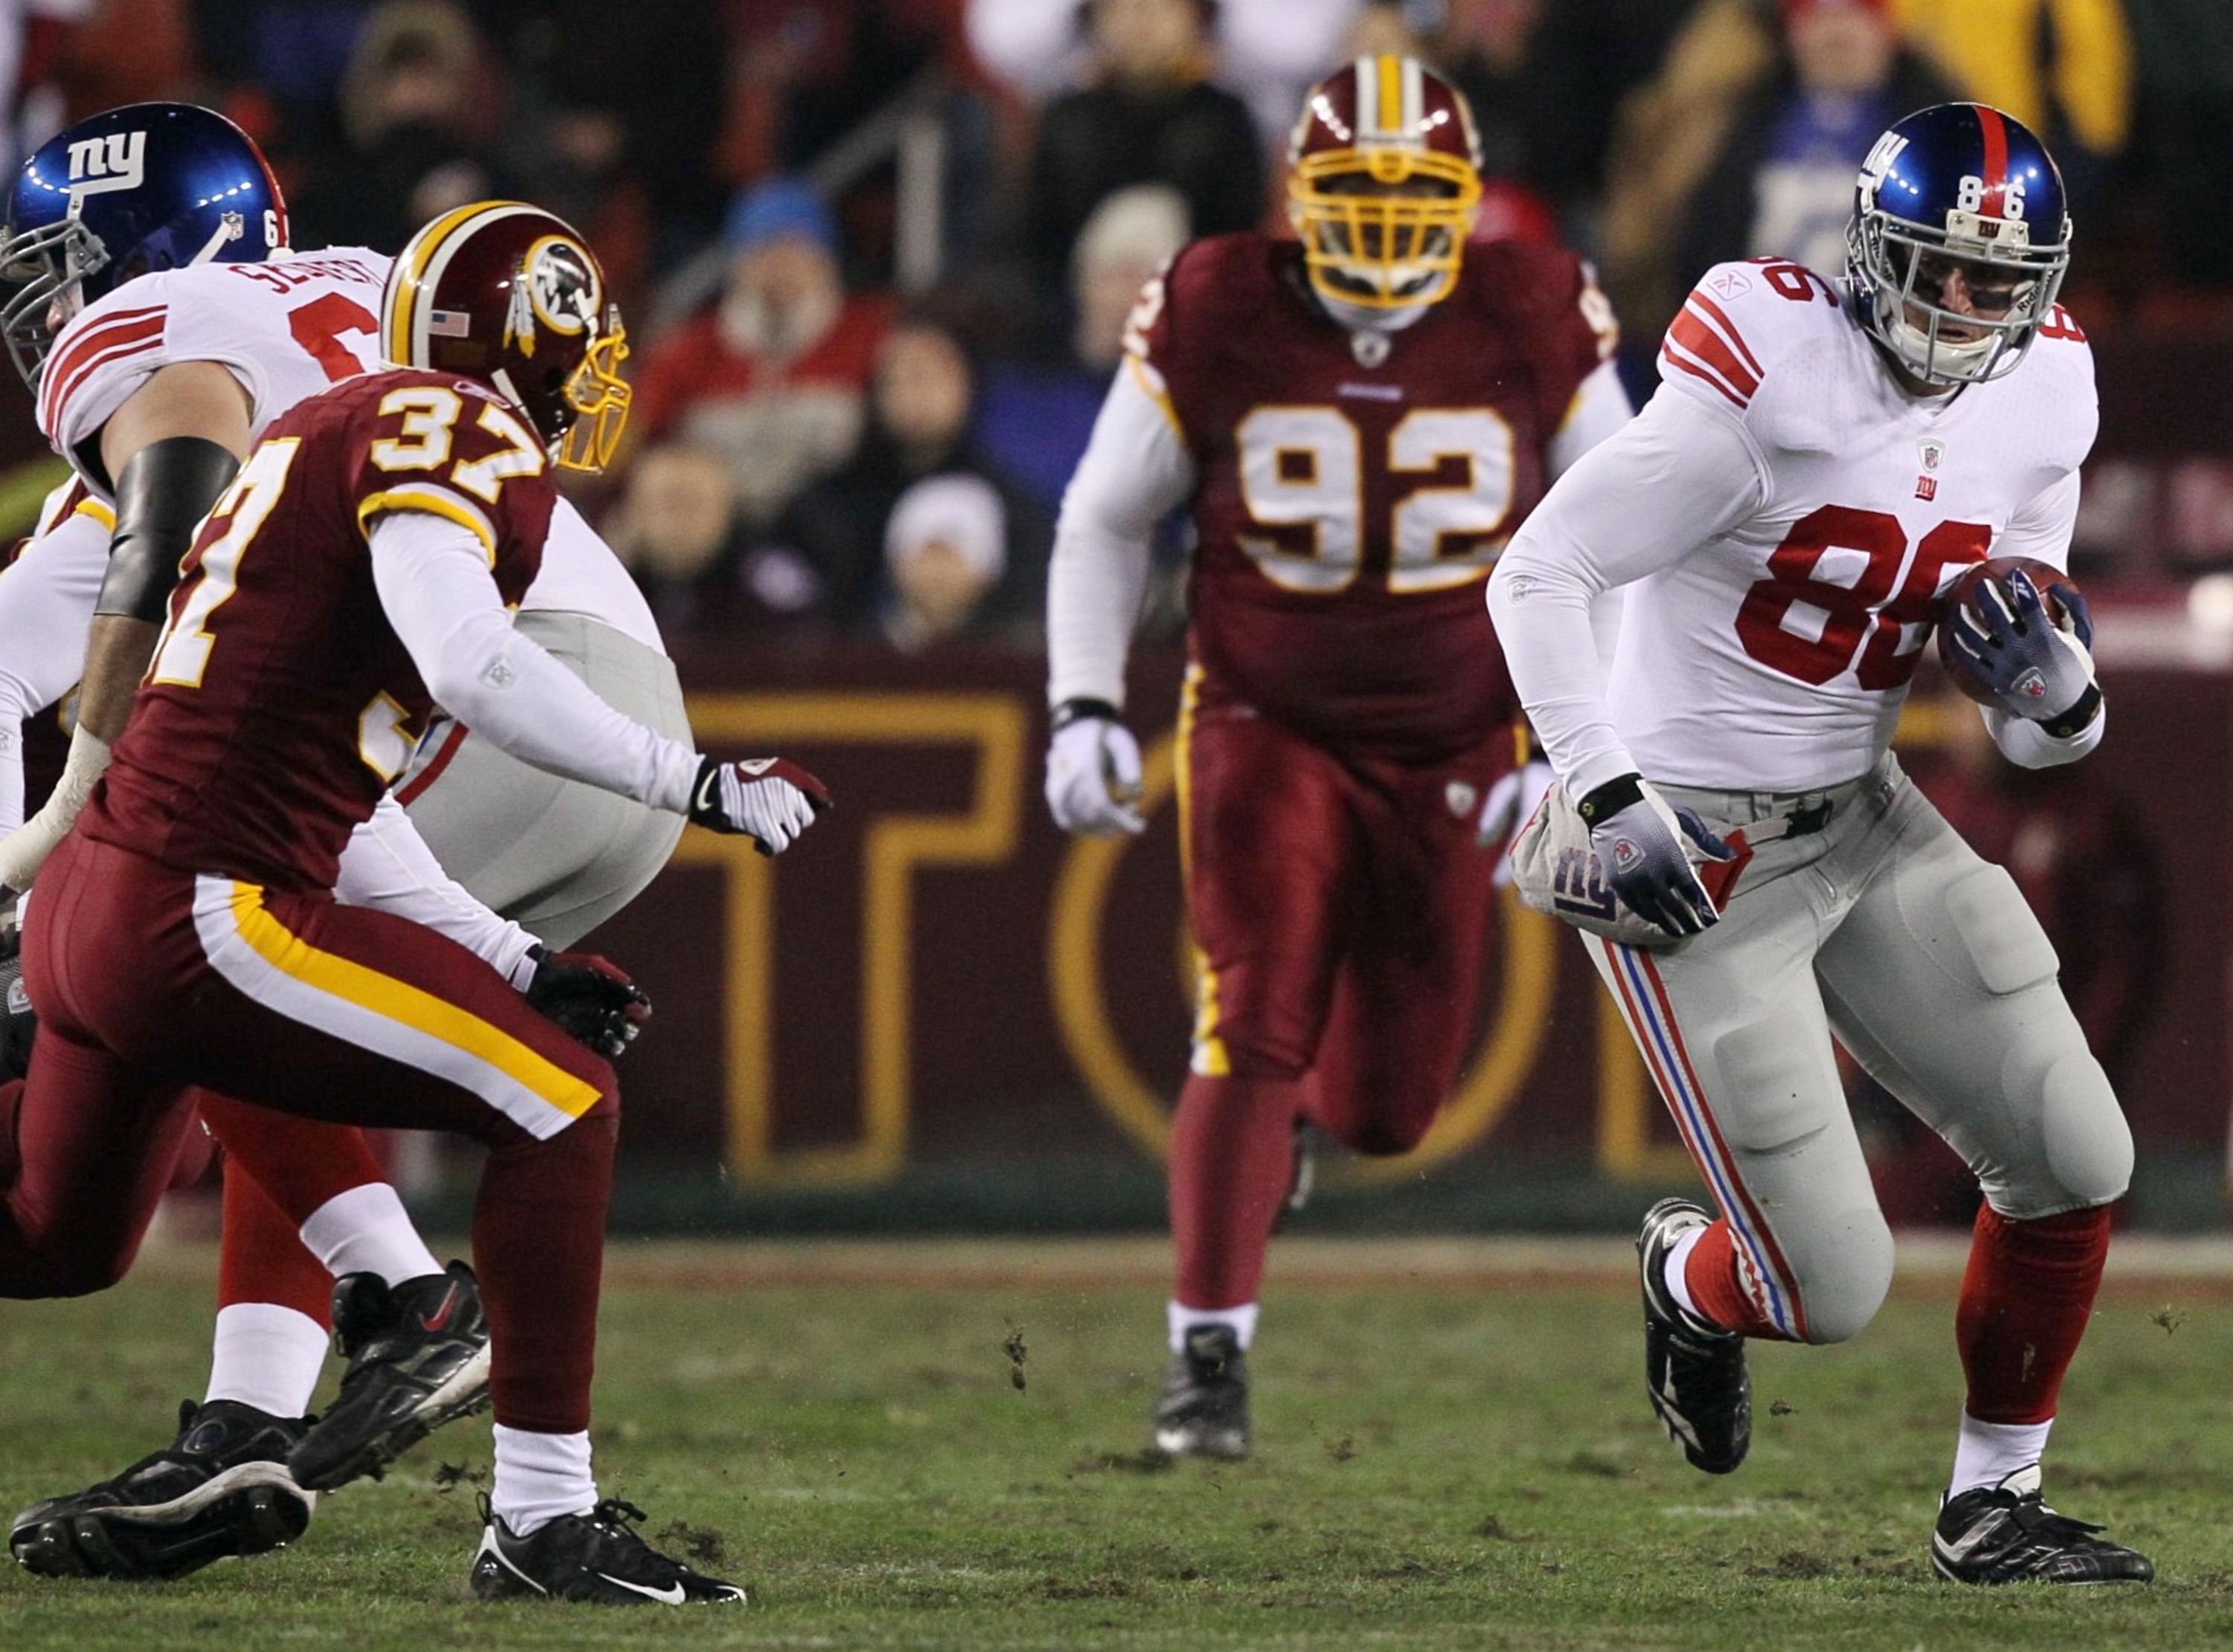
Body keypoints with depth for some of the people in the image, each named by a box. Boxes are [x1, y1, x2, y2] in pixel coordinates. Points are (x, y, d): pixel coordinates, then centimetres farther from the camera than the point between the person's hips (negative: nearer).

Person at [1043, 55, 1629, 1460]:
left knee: (1387, 1107, 4)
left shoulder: (1534, 331, -9)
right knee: (1252, 1033, -20)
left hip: (1449, 751, 2)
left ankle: (1302, 1098, 42)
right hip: (1267, 729, -2)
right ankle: (1209, 1351, -11)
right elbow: (1105, 523, 3)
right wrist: (1085, 709, -7)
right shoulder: (1217, 324, -11)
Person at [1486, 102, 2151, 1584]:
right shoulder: (1768, 391, -22)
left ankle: (1993, 1507, 18)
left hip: (1867, 828, 7)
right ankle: (1689, 1277, 31)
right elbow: (1536, 576, -18)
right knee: (1833, 1291, -6)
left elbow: (2035, 735, 9)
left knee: (2077, 1165, 0)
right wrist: (1607, 800, -24)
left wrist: (2057, 690, -15)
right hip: (1694, 864, -7)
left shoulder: (2034, 416, 0)